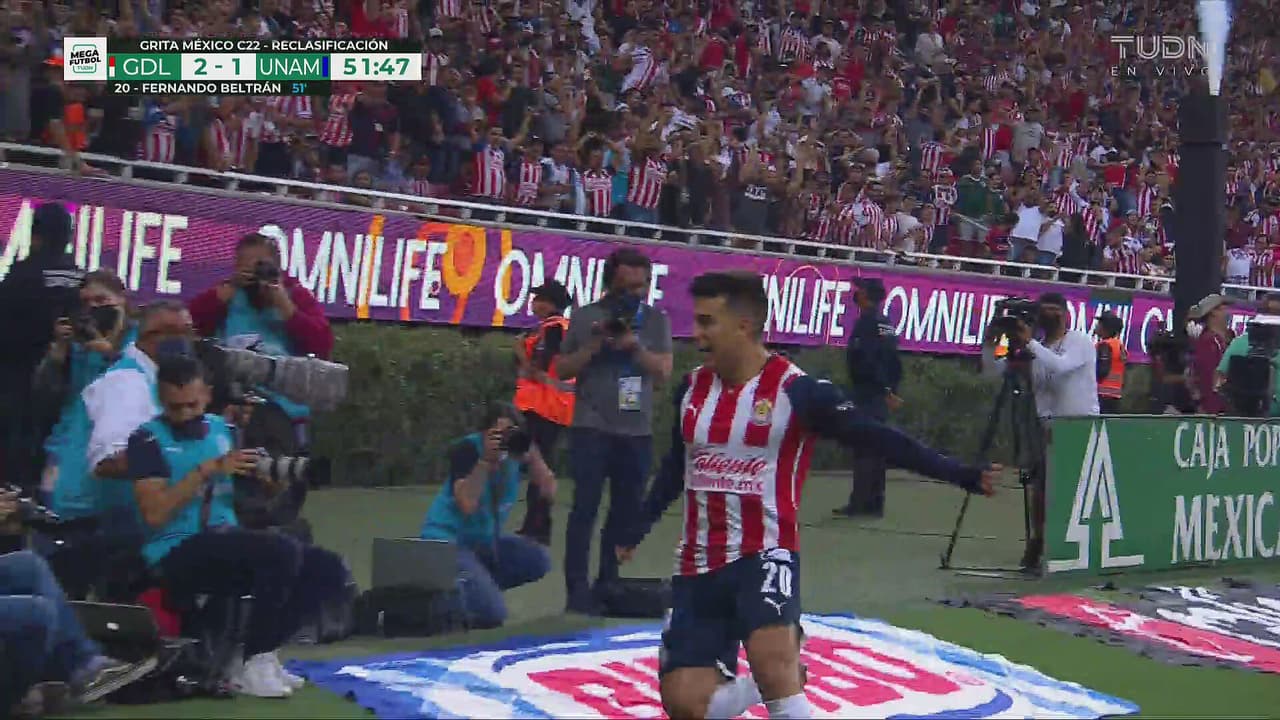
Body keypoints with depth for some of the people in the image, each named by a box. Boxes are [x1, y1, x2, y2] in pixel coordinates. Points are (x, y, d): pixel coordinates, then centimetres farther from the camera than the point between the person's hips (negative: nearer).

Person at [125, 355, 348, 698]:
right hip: (177, 555, -7)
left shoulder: (222, 429, 13)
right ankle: (254, 664, -16)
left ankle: (259, 654, 2)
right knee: (283, 550, -28)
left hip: (226, 544, 7)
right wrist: (207, 470, -18)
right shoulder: (148, 439, -5)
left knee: (328, 569, -5)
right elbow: (154, 513, -16)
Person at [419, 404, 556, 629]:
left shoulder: (516, 447, -2)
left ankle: (477, 587, 6)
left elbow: (548, 490, -11)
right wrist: (486, 460, -31)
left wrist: (532, 455, -24)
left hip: (485, 540, 7)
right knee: (491, 615, -22)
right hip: (447, 540, -7)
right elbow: (467, 505, -30)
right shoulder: (467, 449, -18)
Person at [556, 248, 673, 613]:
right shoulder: (585, 316, 3)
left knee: (626, 509, 6)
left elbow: (663, 371, -1)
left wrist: (634, 345, -15)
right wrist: (596, 345, -11)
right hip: (592, 427, -3)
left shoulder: (656, 320, 8)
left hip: (637, 431, 3)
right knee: (585, 507, -7)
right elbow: (563, 368, 4)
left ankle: (607, 584, 15)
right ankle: (577, 590, -7)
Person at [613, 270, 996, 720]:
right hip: (698, 564, 5)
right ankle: (781, 681, 24)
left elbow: (877, 438, -14)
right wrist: (634, 531, 31)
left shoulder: (794, 390, -11)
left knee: (772, 664, -29)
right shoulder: (692, 389, 7)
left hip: (765, 554, -5)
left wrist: (957, 474, -23)